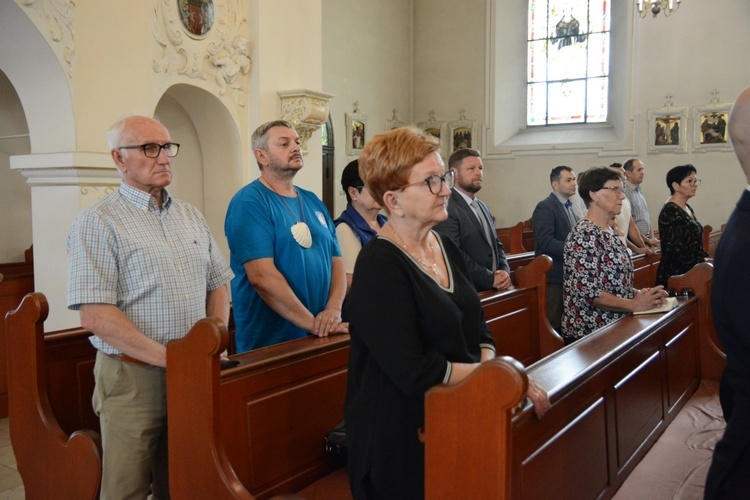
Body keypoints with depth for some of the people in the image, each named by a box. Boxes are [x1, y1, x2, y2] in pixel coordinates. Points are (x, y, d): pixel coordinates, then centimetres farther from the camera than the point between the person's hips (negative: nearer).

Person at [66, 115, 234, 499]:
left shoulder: (192, 217, 12)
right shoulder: (98, 223, -9)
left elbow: (218, 284, 16)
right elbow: (95, 315, -16)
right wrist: (169, 358, -18)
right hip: (133, 377, -5)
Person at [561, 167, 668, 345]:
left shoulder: (608, 232, 10)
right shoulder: (584, 235, -16)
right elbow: (589, 292, -22)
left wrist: (638, 293, 1)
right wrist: (635, 304, -15)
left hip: (613, 327, 8)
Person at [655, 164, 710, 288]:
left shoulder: (688, 209, 16)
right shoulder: (670, 212, -13)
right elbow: (676, 249, -18)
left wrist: (706, 258, 5)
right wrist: (701, 262, -11)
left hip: (690, 271, 9)